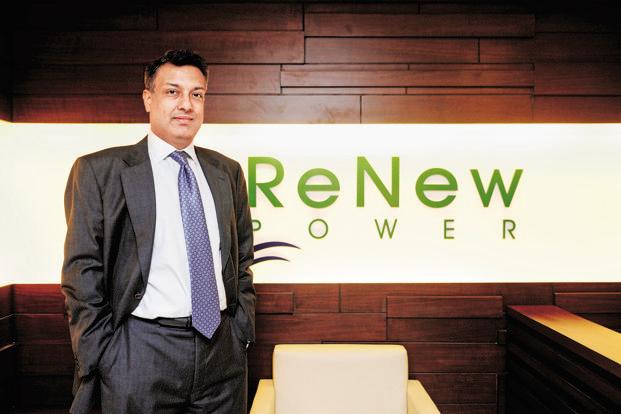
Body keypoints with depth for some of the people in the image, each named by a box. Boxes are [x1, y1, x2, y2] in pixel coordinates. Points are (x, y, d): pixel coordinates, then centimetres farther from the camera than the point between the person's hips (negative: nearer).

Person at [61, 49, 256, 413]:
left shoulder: (227, 172, 8)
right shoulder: (100, 170, -3)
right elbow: (83, 271, -4)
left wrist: (242, 330, 7)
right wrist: (99, 362, -6)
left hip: (223, 351, 4)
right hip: (141, 356, -3)